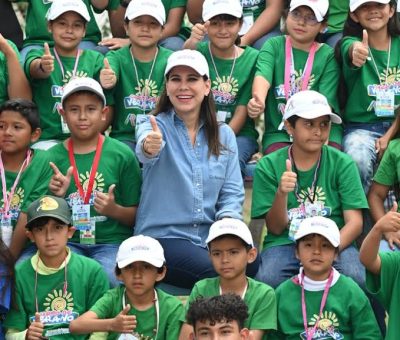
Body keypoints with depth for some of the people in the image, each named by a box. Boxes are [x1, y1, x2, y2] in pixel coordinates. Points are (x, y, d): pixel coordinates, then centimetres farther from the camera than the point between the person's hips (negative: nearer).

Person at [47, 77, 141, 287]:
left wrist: (114, 210, -14)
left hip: (111, 241, -1)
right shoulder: (52, 157, 8)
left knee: (108, 278, -32)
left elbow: (136, 216, 5)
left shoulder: (122, 155, 3)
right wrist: (56, 197, -8)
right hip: (67, 242, 1)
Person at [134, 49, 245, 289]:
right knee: (216, 271, -32)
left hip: (211, 235, 4)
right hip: (163, 235, -4)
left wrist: (227, 222, -13)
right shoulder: (155, 126, 1)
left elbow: (232, 192, 9)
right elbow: (144, 152, -24)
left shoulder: (224, 135, 13)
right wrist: (149, 147, -49)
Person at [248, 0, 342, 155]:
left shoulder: (328, 55, 3)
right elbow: (263, 75, -17)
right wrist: (259, 101, -40)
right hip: (279, 132, 0)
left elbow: (326, 102, -7)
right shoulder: (274, 45, 4)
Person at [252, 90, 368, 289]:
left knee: (356, 278, -31)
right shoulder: (268, 166, 3)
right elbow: (276, 228, 1)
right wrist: (281, 193, -20)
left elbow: (355, 223, -2)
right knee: (268, 280, -32)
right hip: (284, 243, 0)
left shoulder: (342, 163, 4)